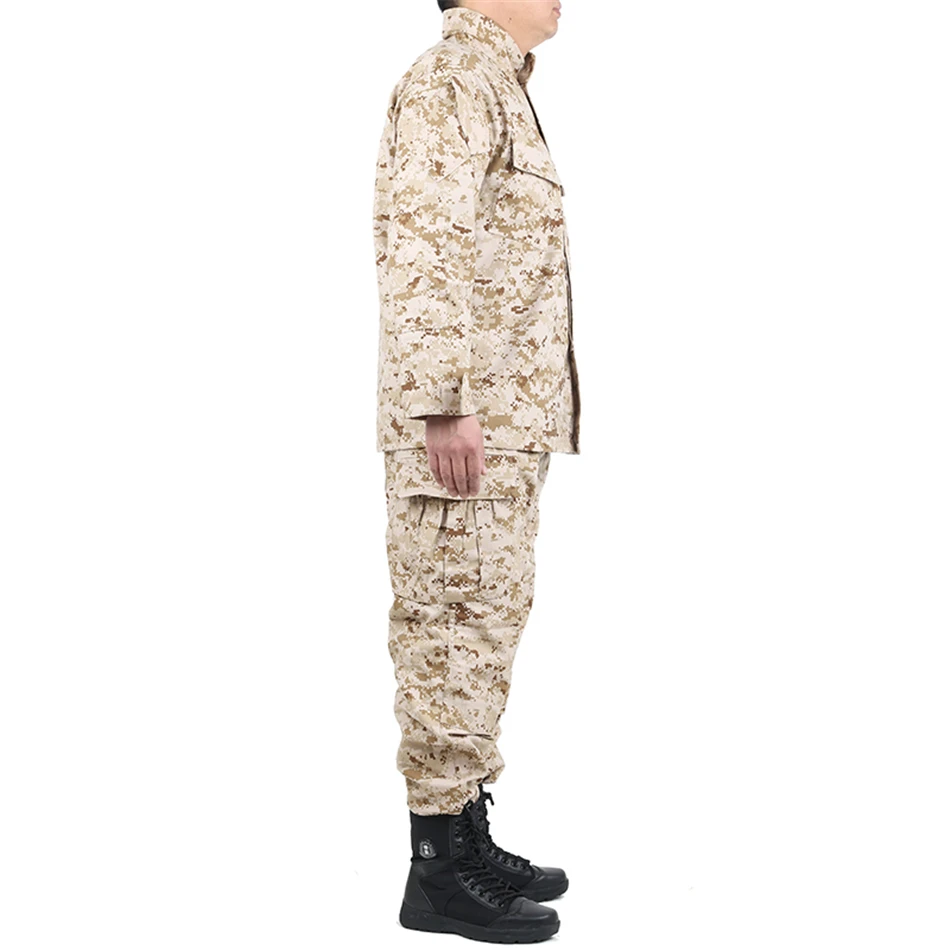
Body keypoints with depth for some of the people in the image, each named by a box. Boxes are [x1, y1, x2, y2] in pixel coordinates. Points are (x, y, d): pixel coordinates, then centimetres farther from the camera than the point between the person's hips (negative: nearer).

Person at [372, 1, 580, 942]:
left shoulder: (496, 86, 21)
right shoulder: (452, 78, -11)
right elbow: (420, 246, -22)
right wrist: (446, 404, -26)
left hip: (503, 418, 10)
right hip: (466, 417, -10)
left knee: (483, 624, 13)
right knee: (460, 626, -5)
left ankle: (467, 836, 22)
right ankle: (440, 867, 4)